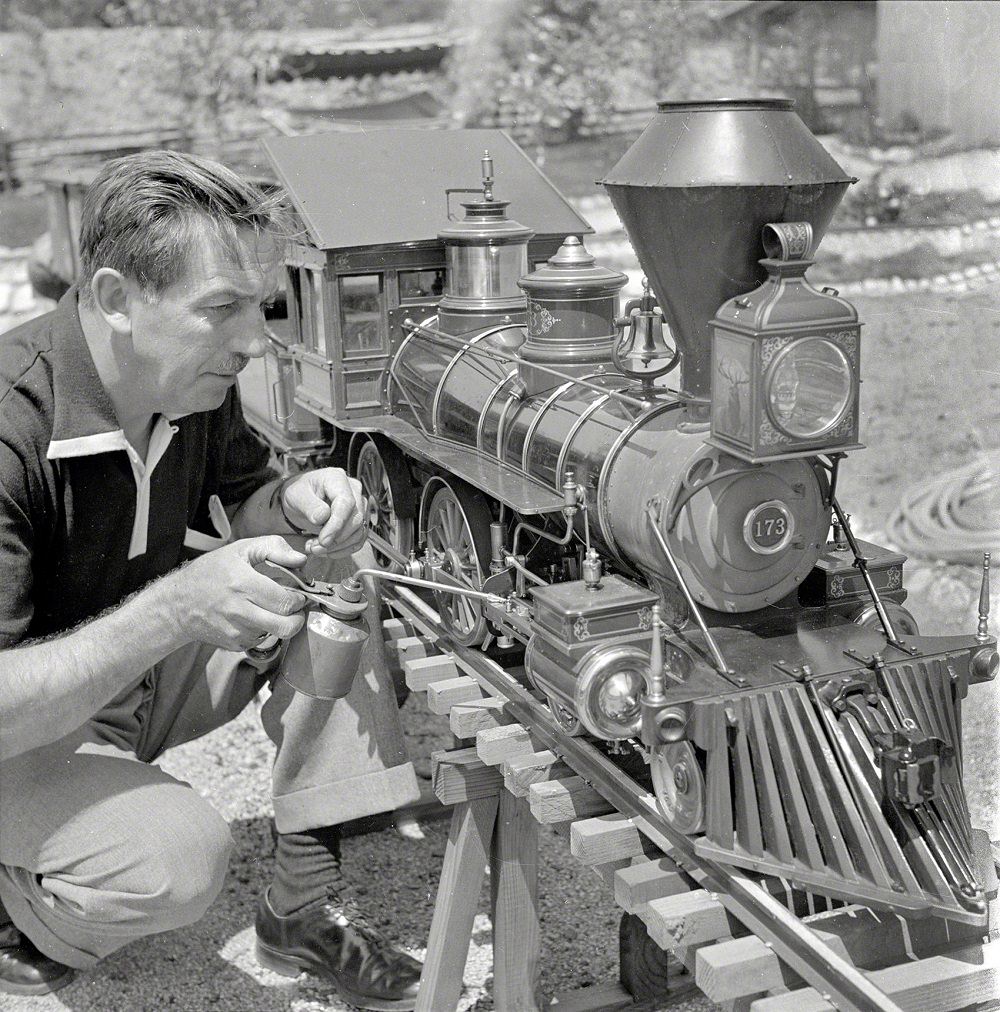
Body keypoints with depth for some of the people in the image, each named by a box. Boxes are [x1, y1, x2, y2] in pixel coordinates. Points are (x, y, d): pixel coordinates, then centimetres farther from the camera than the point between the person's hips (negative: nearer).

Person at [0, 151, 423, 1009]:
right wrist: (173, 610, -45)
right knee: (177, 853, -33)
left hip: (144, 679, 7)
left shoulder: (194, 382, -11)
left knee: (339, 569, -9)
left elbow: (237, 497, 8)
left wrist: (293, 503, -17)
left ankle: (306, 905, -2)